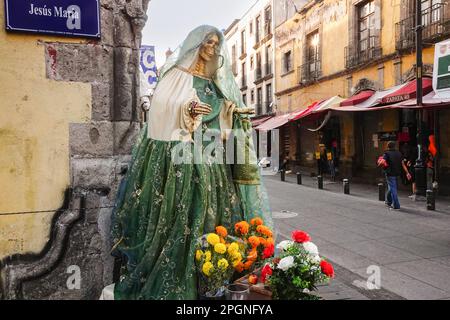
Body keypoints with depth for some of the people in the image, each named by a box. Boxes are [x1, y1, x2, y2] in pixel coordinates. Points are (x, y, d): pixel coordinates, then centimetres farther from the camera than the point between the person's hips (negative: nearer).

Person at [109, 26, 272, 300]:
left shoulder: (217, 82, 21)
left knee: (212, 212, 1)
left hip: (212, 157, 5)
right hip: (180, 153, -5)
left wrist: (235, 112, 0)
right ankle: (168, 284, 2)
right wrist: (188, 110, -19)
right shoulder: (176, 74, 7)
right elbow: (160, 109, -4)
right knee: (178, 215, -9)